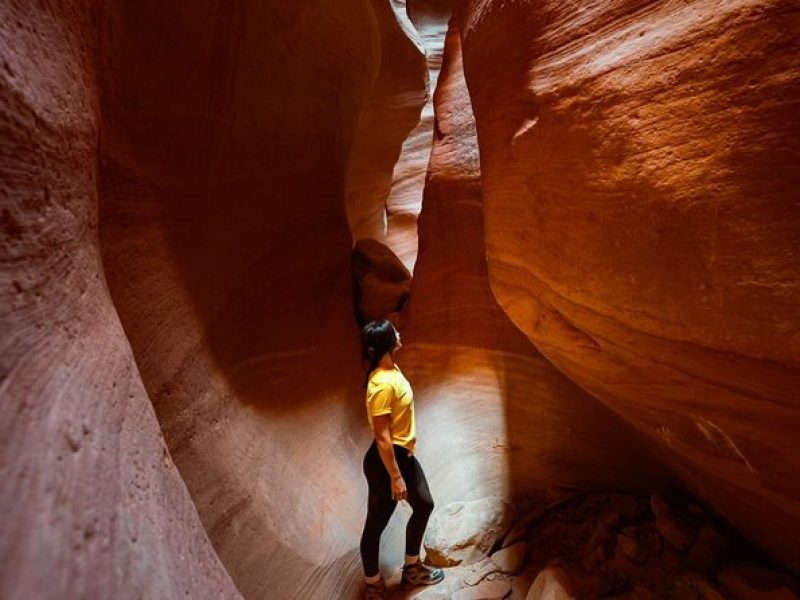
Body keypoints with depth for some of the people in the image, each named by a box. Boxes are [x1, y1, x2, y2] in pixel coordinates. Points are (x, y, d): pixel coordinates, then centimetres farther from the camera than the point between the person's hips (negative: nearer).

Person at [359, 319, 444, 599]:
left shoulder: (392, 369, 0)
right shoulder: (382, 384, -30)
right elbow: (382, 437, -26)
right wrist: (395, 477, -19)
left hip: (404, 454, 10)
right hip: (385, 460, -10)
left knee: (424, 505, 23)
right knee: (376, 524, 10)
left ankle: (412, 569, 43)